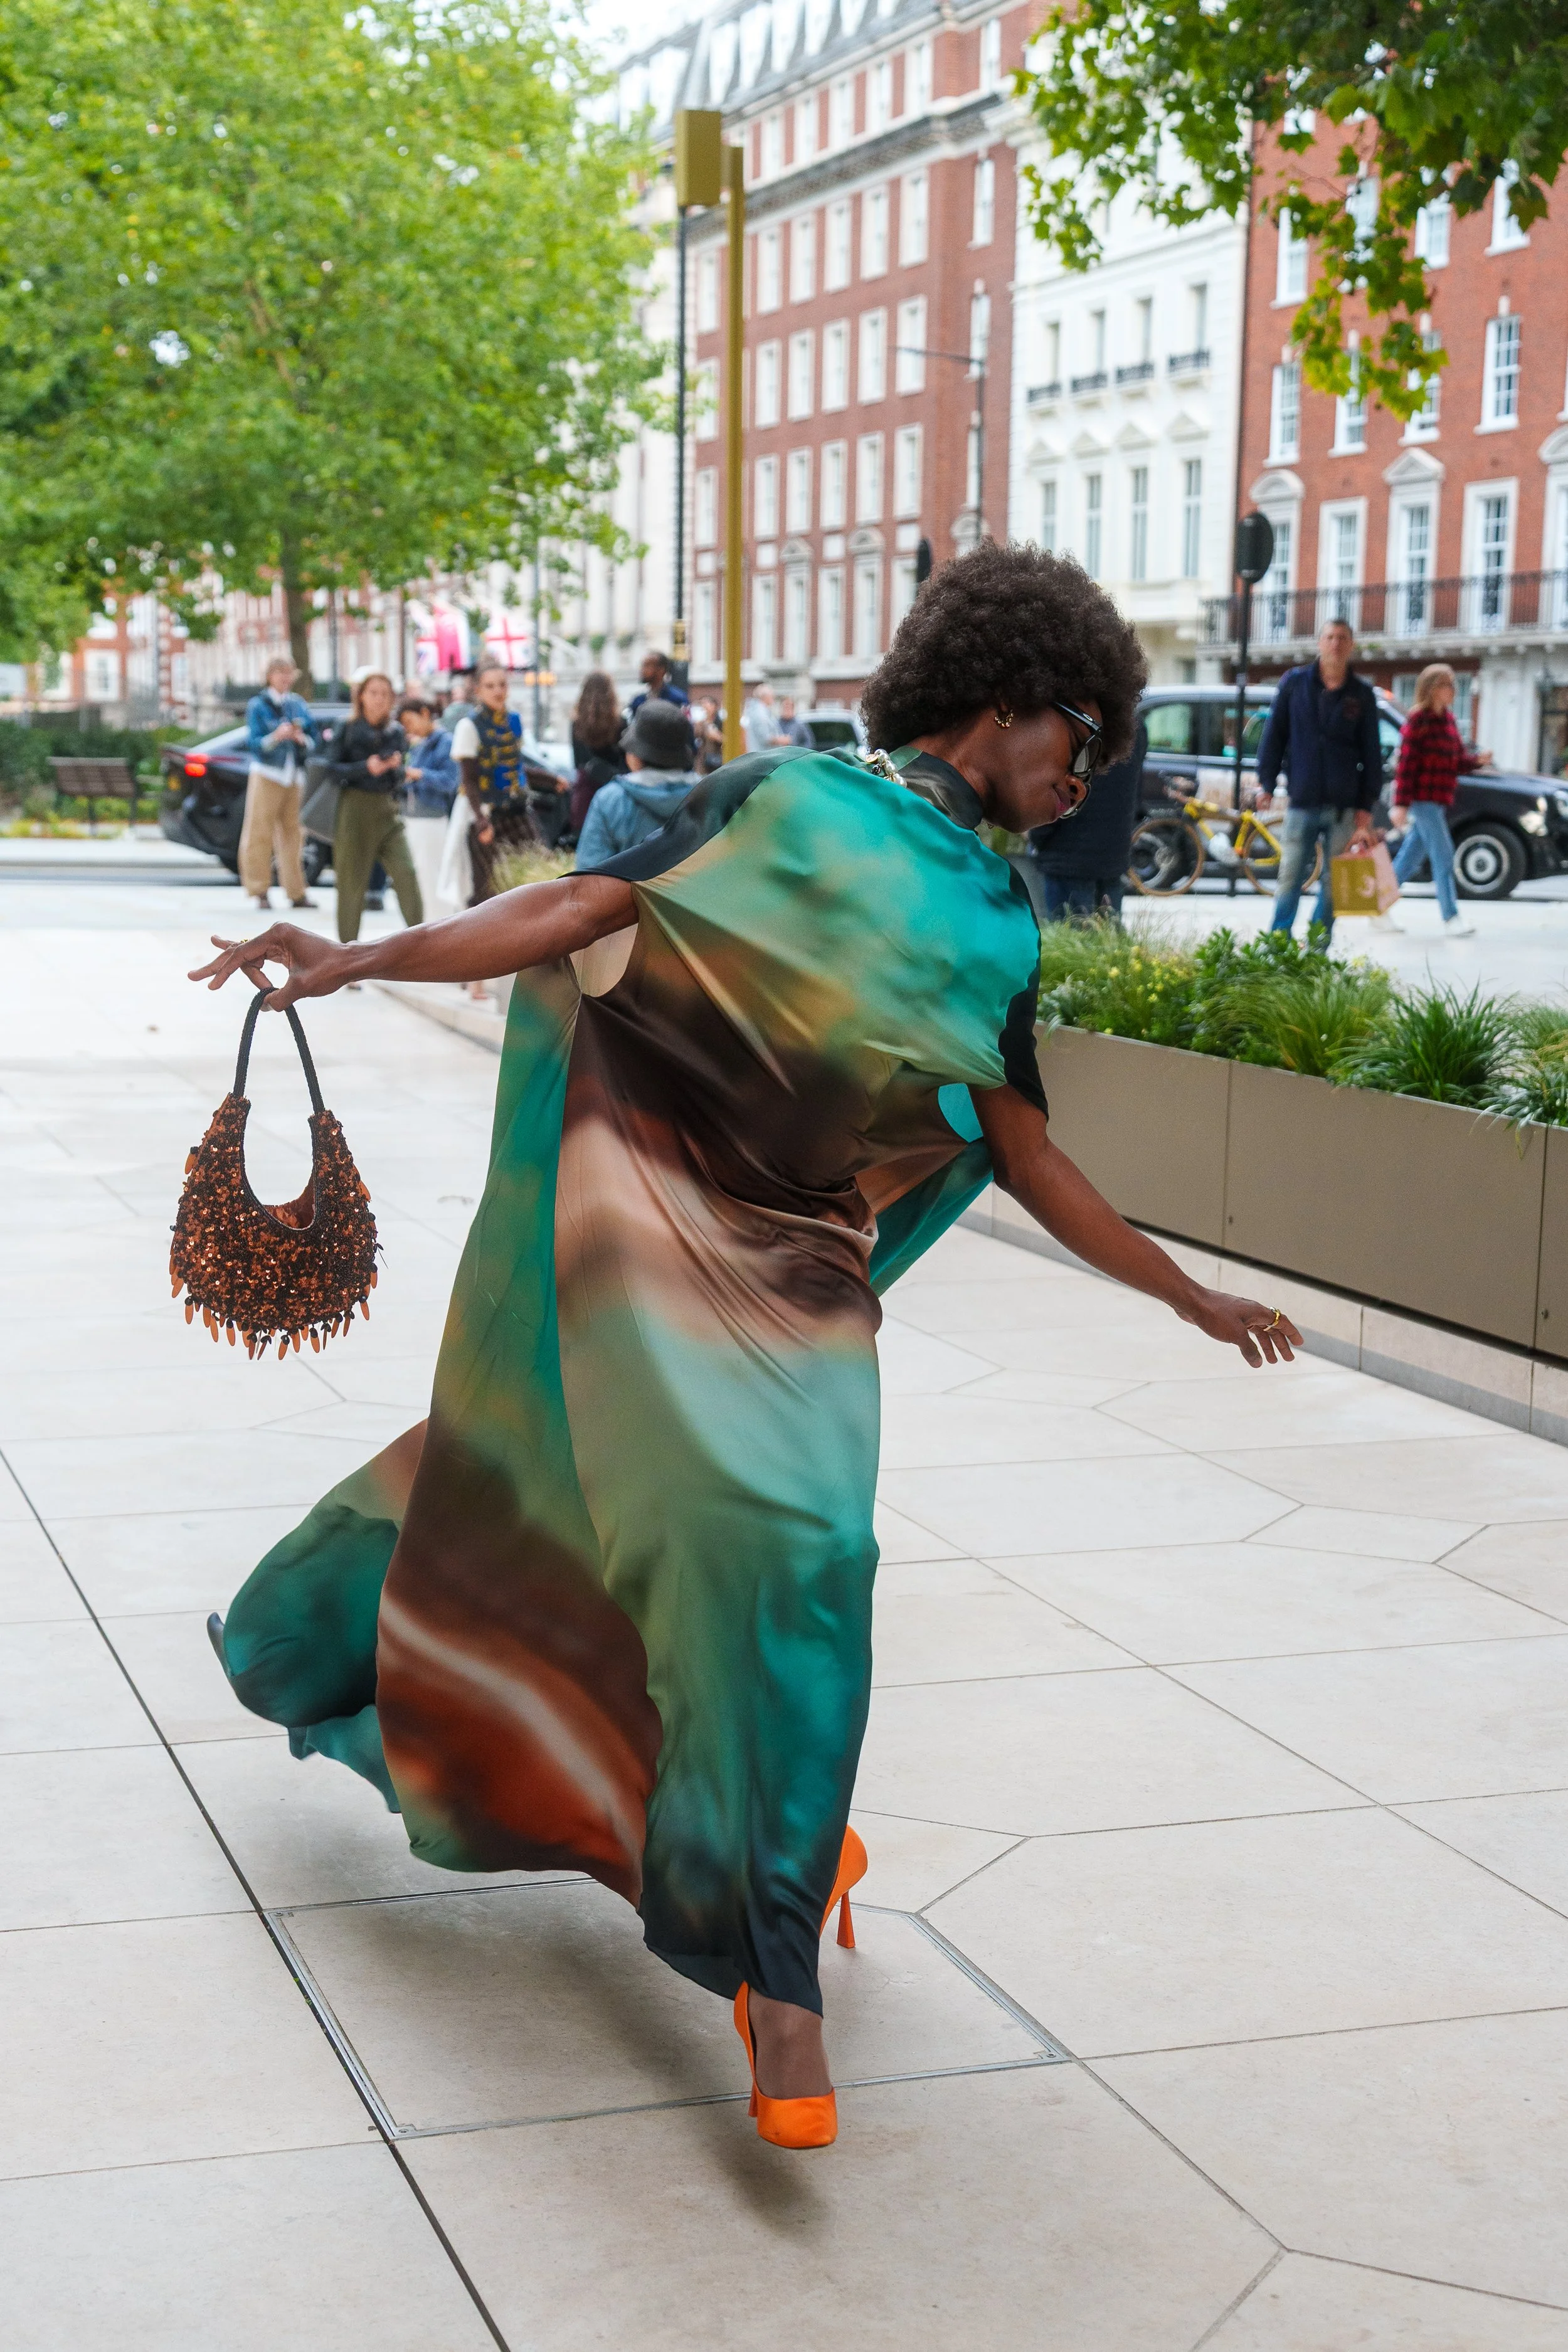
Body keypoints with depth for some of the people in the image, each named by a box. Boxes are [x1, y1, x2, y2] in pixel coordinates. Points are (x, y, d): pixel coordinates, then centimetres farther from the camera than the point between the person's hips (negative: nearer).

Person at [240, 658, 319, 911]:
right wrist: (275, 738, -24)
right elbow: (254, 743, -8)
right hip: (266, 774, -4)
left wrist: (302, 739, -10)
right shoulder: (258, 705, -1)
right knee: (260, 833, -4)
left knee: (291, 833, 5)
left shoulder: (297, 705, 11)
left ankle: (296, 892, 9)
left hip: (293, 776, 4)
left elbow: (315, 739, 11)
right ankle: (260, 891, -1)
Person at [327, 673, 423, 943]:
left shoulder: (396, 732, 10)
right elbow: (333, 769, -7)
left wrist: (396, 766, -6)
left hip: (387, 809, 3)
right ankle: (348, 946, 10)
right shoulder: (348, 730, -1)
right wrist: (366, 768, -20)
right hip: (355, 809, -3)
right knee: (352, 880, 1)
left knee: (406, 873, -10)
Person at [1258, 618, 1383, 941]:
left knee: (1334, 883, 5)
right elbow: (1274, 735, 7)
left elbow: (1371, 754, 6)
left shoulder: (1362, 694, 4)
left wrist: (1366, 808, 1)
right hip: (1301, 803, -1)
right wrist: (1265, 783, 1)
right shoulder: (1294, 683, 4)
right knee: (1289, 879, -2)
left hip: (1343, 806, 1)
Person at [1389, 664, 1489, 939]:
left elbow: (1458, 759, 17)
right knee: (1443, 857, -10)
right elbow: (1405, 763, -14)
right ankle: (1451, 919, -8)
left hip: (1440, 800, 8)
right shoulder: (1418, 721, -11)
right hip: (1423, 799, -8)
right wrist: (1401, 803, -17)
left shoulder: (1447, 719, 13)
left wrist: (1478, 760, -3)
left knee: (1409, 859, 13)